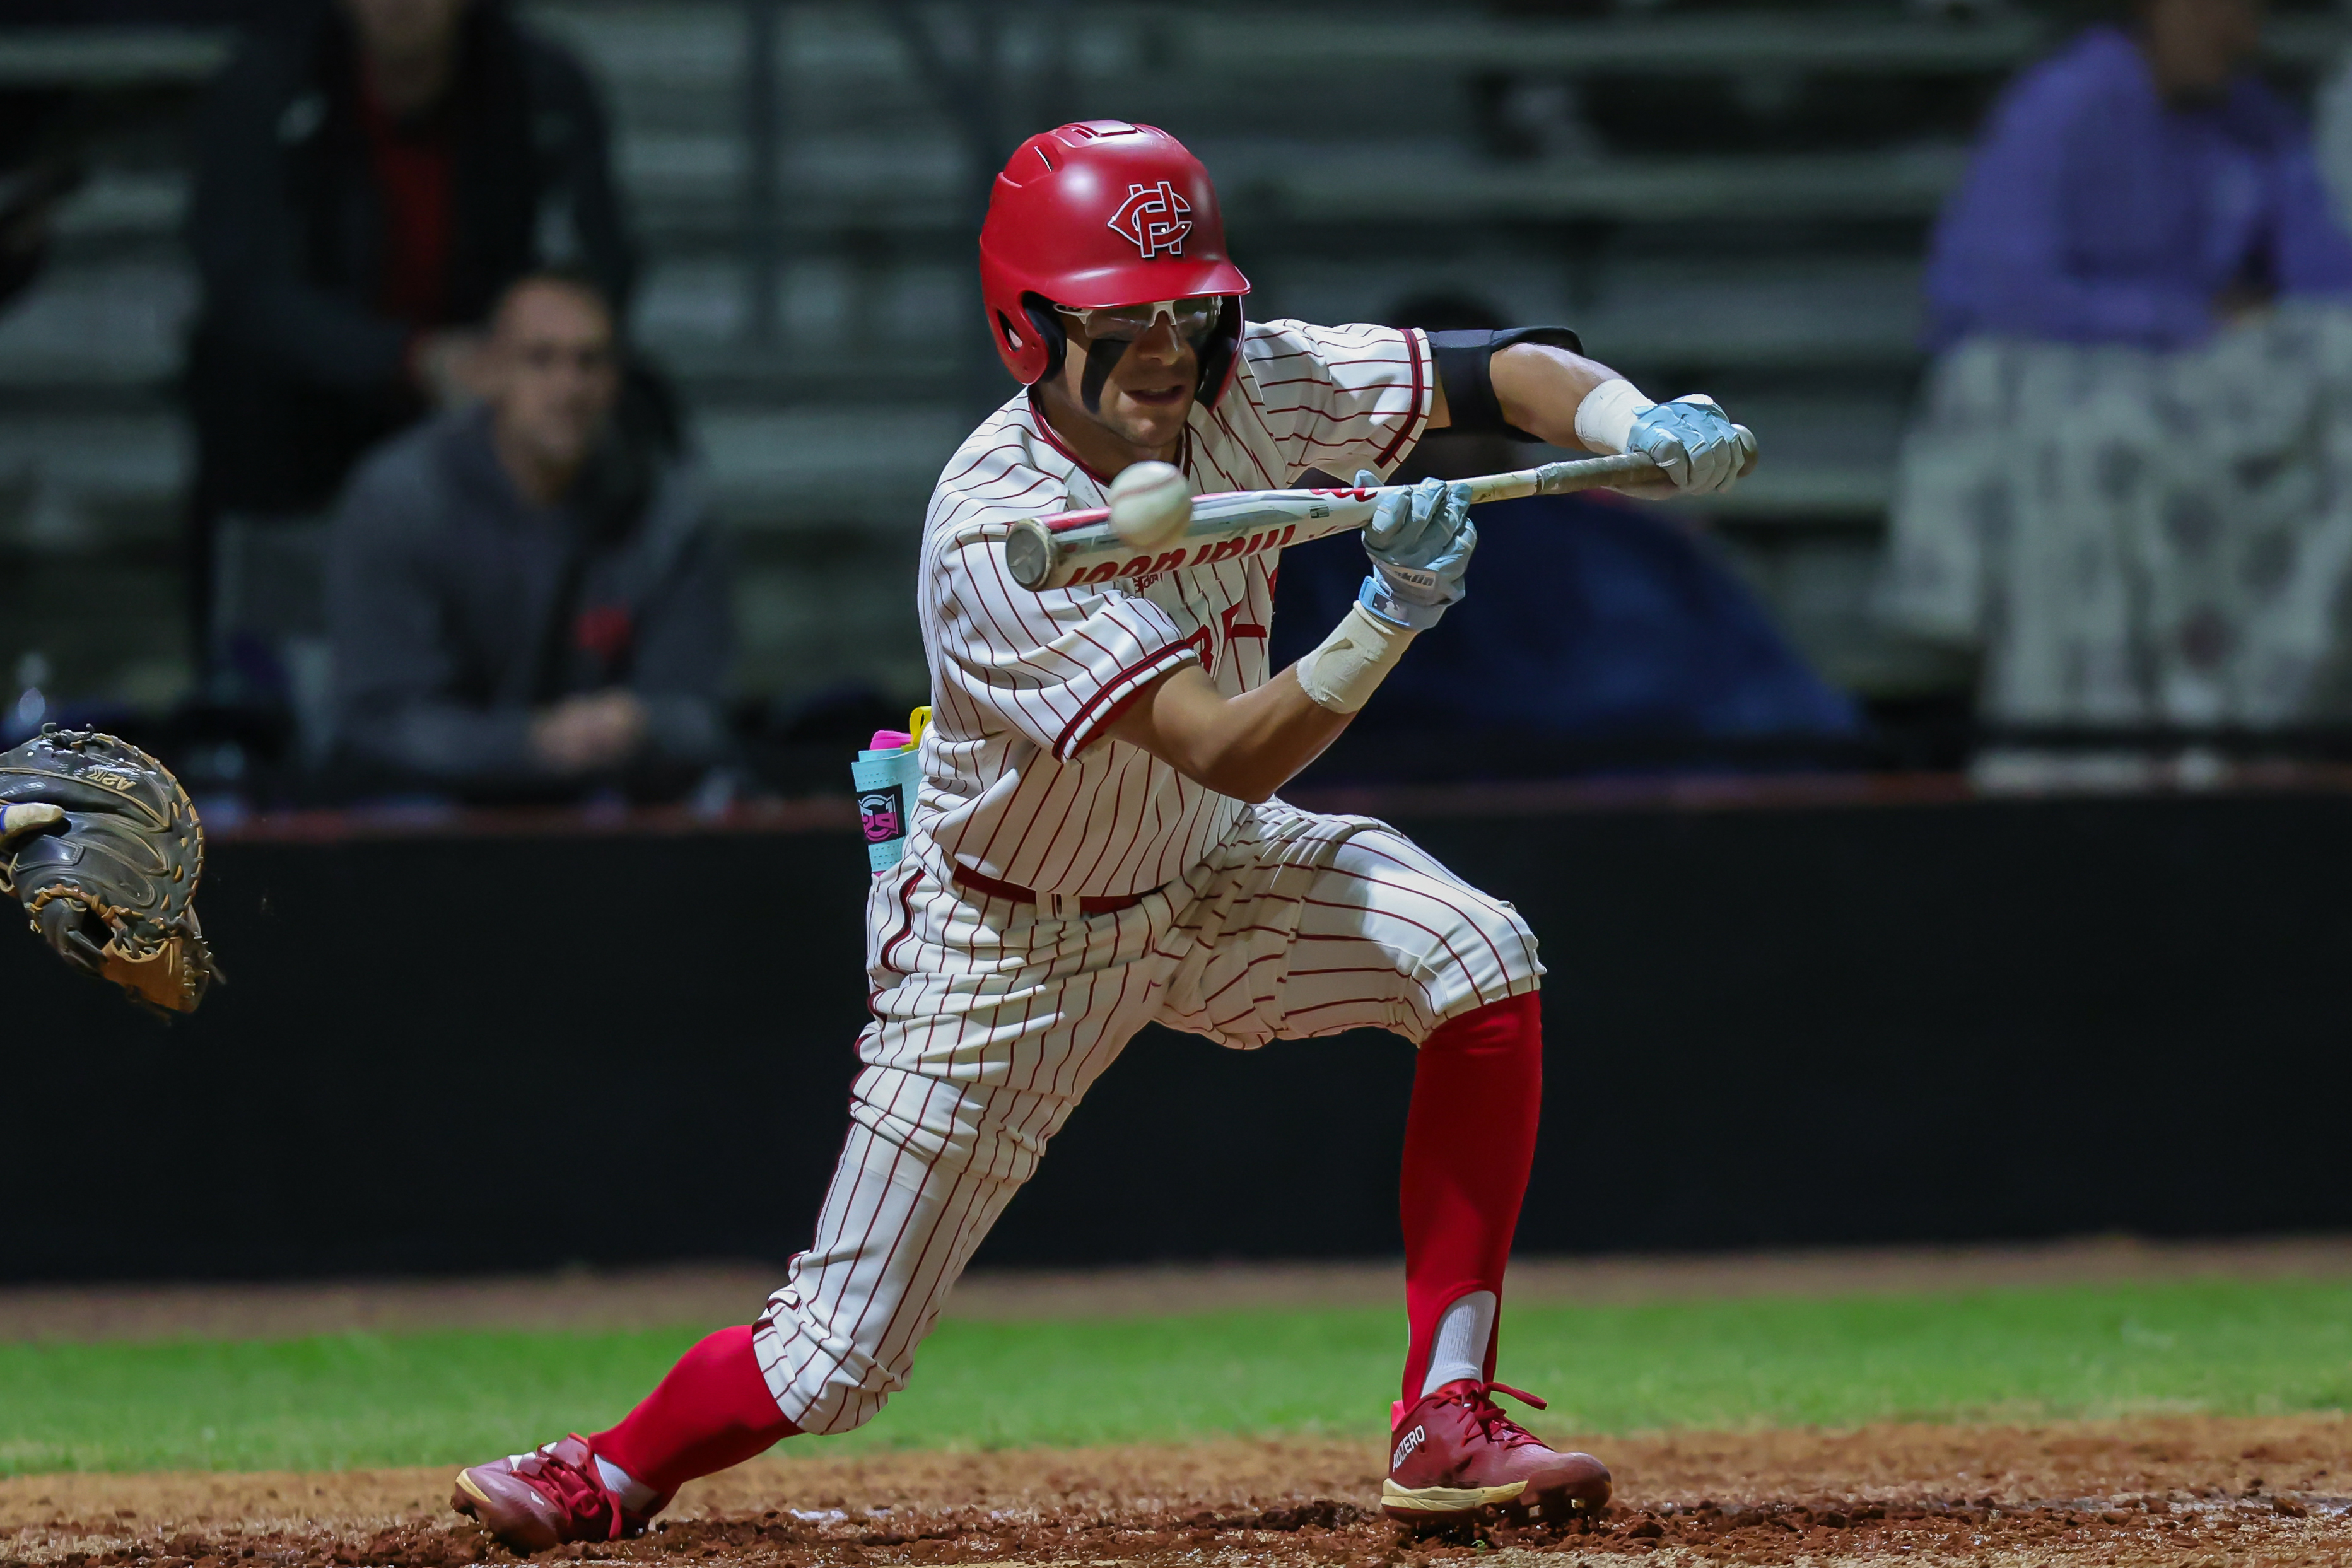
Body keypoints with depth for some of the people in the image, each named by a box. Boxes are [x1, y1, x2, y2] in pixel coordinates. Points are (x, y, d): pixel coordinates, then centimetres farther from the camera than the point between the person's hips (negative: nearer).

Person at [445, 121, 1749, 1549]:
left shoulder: (1242, 388, -18)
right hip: (1009, 939, -5)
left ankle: (1448, 1424, -14)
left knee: (1482, 960, -22)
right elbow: (1231, 753, -41)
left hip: (1198, 874, 5)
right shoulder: (998, 534, -34)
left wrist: (1642, 426, -35)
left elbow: (1509, 370, -14)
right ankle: (614, 1478, 31)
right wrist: (1385, 624, -56)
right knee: (834, 1364, -3)